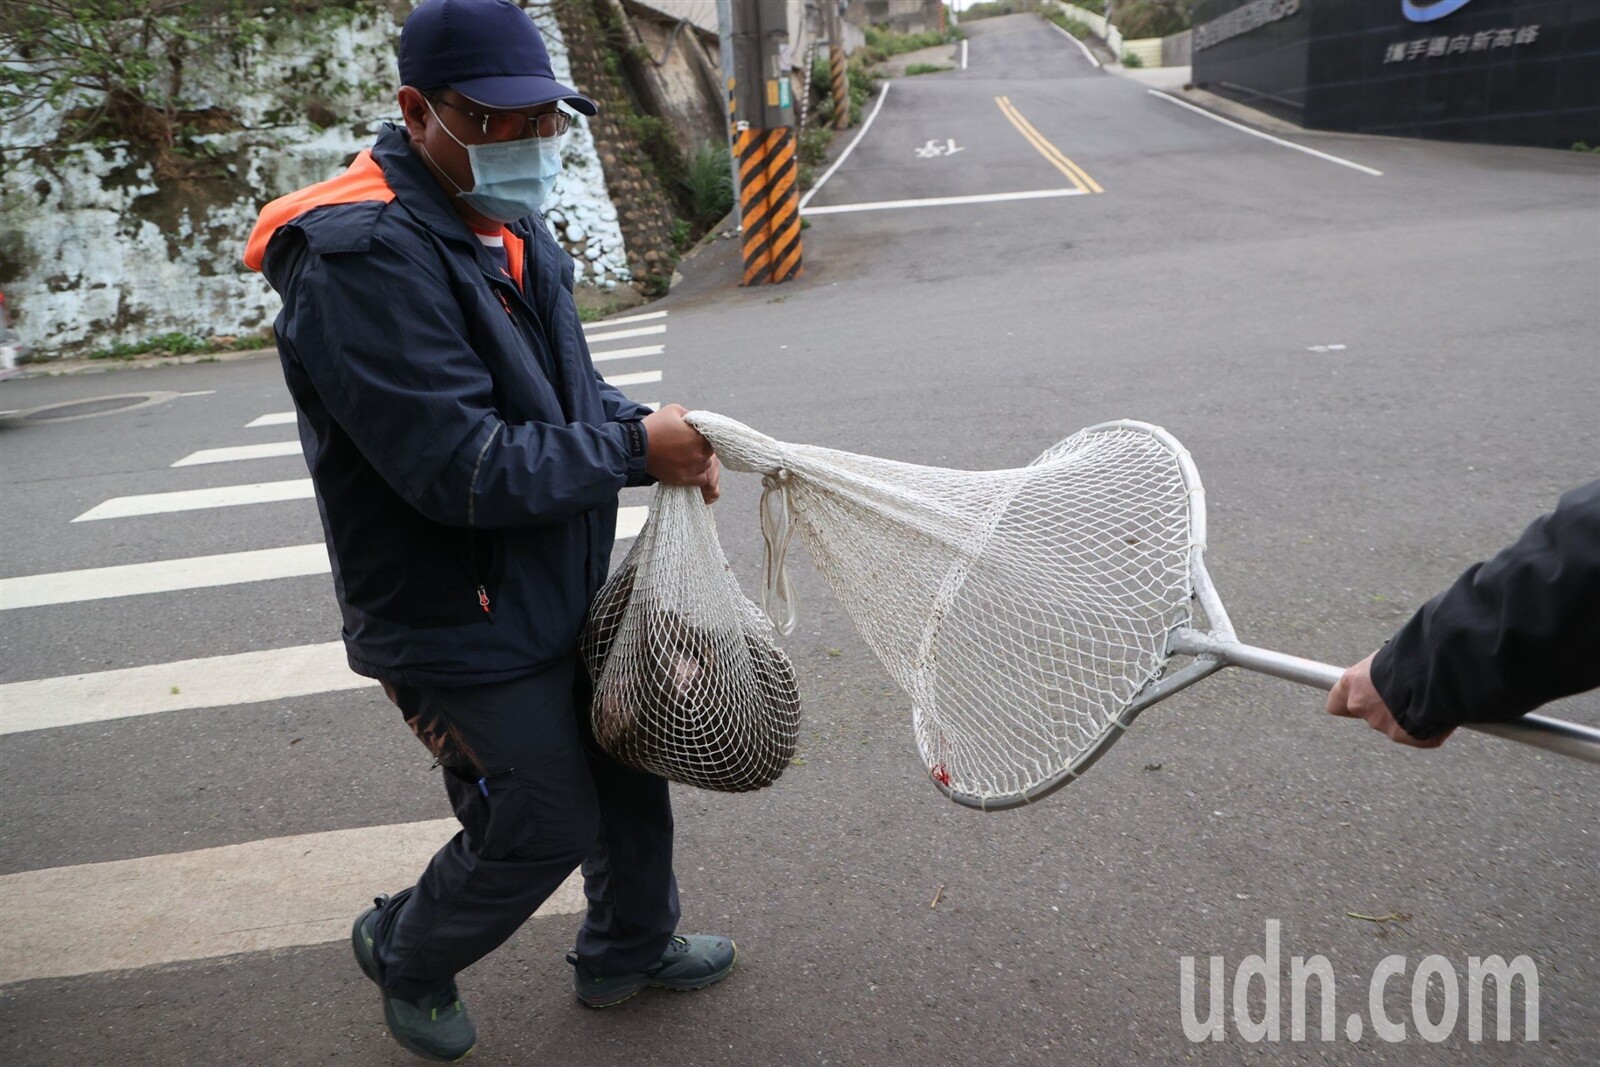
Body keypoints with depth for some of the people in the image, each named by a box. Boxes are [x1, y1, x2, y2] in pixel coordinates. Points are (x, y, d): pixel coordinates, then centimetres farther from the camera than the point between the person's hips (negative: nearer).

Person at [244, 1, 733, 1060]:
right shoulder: (366, 259, -26)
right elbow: (462, 469, -31)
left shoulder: (511, 228, 5)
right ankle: (406, 955, 37)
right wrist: (636, 450, -23)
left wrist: (651, 428, -4)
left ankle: (631, 947, 47)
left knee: (628, 763, 20)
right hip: (460, 626, -9)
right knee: (542, 824, 6)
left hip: (562, 594, 9)